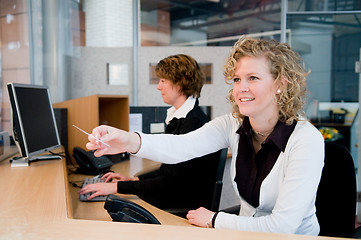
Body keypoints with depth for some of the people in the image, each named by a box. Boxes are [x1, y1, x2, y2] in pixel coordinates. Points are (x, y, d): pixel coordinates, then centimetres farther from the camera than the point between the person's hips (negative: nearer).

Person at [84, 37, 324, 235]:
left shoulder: (306, 140, -22)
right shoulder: (233, 124, -8)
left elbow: (282, 226, -23)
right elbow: (181, 146, -25)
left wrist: (214, 219, -14)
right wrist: (131, 141, -44)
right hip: (247, 231, 4)